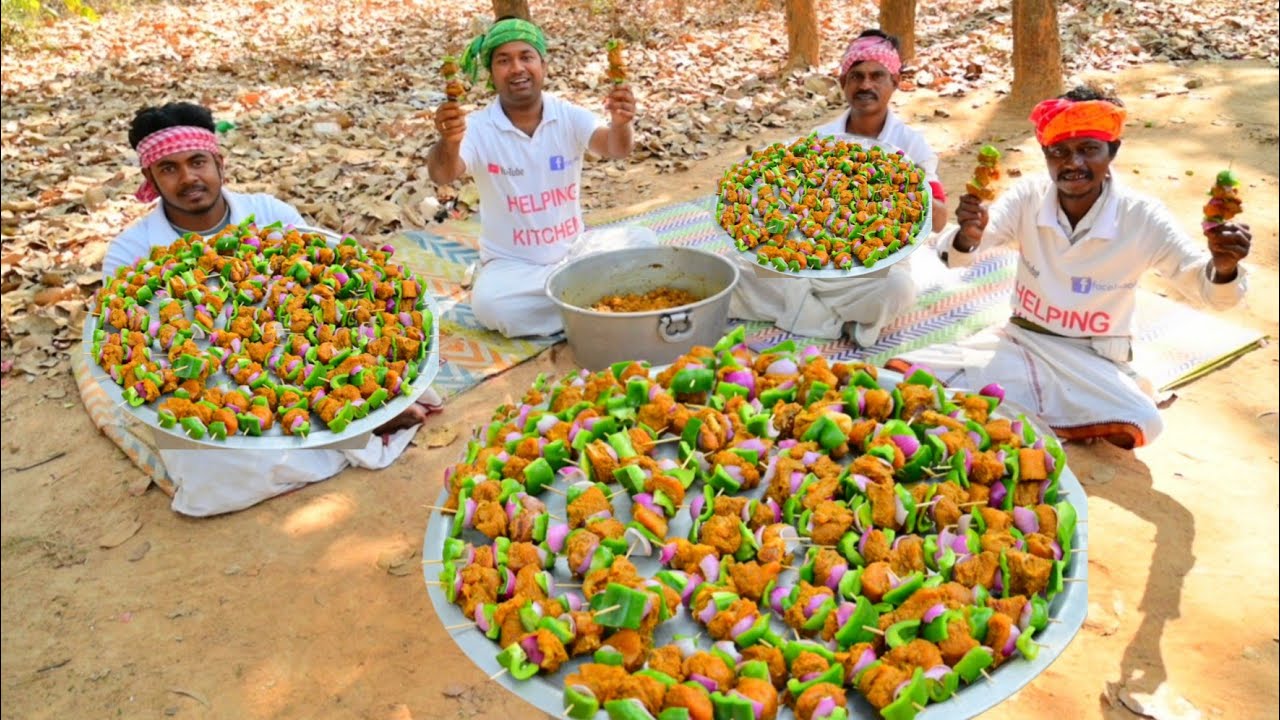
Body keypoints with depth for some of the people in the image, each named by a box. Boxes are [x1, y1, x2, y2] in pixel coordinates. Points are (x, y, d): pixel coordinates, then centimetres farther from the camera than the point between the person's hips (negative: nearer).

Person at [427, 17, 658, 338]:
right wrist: (448, 143, -54)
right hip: (512, 264, -1)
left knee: (642, 240, -20)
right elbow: (442, 175, -30)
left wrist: (620, 124, -49)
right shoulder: (478, 128, -12)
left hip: (574, 249, 2)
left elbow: (614, 149, -25)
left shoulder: (570, 117, -7)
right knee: (489, 303, -33)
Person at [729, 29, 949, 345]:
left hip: (875, 266, -3)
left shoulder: (911, 144, -4)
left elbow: (938, 222, -11)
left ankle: (797, 304, -12)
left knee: (898, 286, -38)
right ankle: (849, 321, -11)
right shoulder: (819, 138, 3)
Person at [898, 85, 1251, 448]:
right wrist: (967, 237, -42)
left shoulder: (1142, 217, -14)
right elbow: (954, 254, -17)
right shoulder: (1028, 196, -9)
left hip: (1095, 360, 0)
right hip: (1022, 341, 0)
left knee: (1140, 423, -31)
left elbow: (1210, 289, -13)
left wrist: (1223, 266, -38)